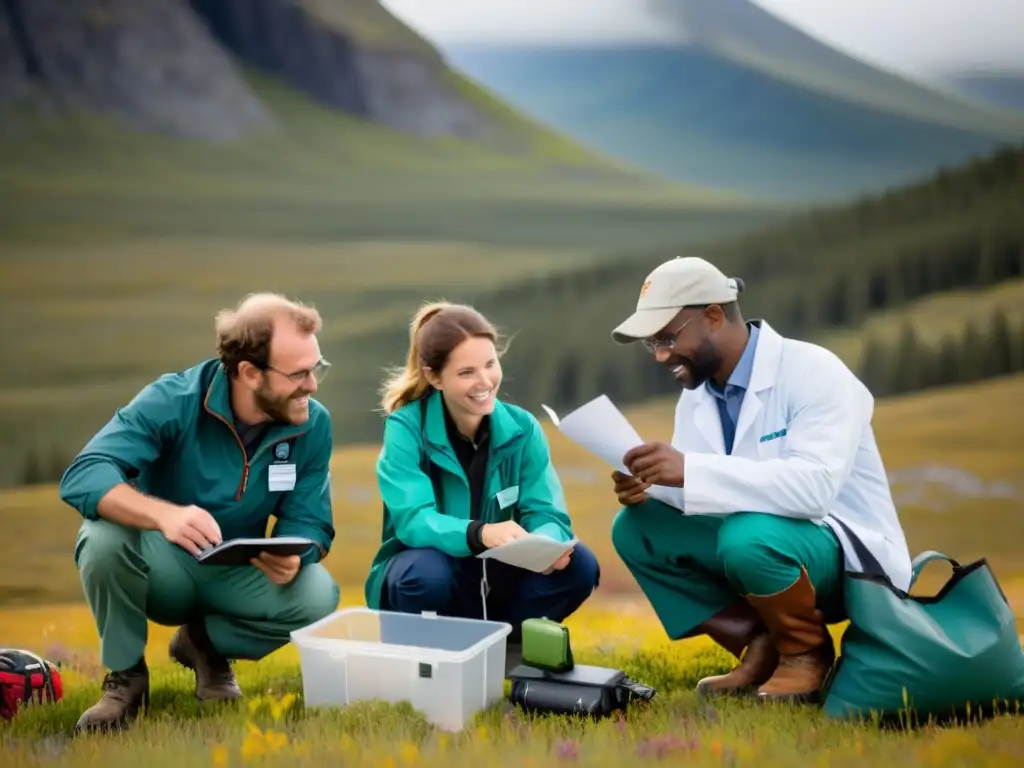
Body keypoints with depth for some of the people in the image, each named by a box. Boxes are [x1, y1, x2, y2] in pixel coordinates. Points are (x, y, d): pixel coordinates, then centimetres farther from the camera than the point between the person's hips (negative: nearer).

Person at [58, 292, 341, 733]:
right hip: (161, 568, -3)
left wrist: (291, 556, -36)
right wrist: (165, 514, -53)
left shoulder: (313, 425, -12)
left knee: (319, 597, -27)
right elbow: (82, 476, -33)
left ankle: (207, 643, 5)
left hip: (238, 575, 3)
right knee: (105, 537, -36)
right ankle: (125, 675, -7)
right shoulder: (173, 401, -23)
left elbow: (309, 521, -10)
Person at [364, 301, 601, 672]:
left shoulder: (522, 428, -5)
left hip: (497, 583, 3)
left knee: (578, 564, -22)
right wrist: (479, 534, -47)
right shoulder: (405, 427, -16)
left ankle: (507, 644, 3)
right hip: (431, 582, -3)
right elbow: (414, 520, -27)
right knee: (425, 569, -37)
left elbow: (546, 514, -11)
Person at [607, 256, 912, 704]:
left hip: (848, 554, -7)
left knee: (748, 536, -37)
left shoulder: (812, 371, -20)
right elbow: (689, 492, 5)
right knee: (636, 529, -8)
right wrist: (646, 488, -20)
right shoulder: (696, 395, 2)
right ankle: (760, 643, -1)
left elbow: (815, 484, -35)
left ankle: (806, 650, -7)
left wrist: (691, 470, -40)